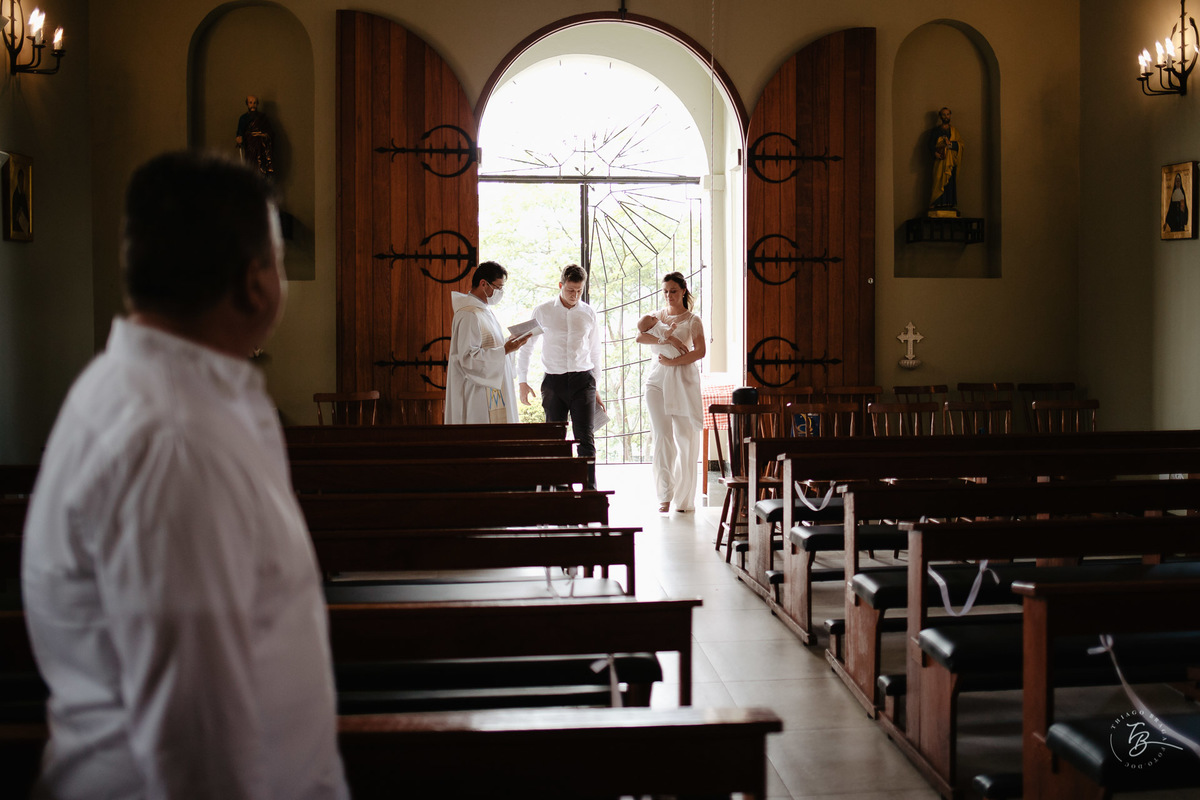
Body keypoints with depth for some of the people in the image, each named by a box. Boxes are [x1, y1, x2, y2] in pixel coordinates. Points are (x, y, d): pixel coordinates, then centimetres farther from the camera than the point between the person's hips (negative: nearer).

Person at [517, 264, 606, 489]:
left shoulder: (588, 313, 8)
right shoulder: (542, 312, 2)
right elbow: (526, 346, 11)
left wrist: (596, 389, 17)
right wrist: (522, 381, 6)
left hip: (583, 379, 1)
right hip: (554, 380, 0)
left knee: (586, 438, -7)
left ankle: (590, 489, -6)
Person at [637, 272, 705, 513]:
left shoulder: (692, 320, 4)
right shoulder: (657, 316, 12)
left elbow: (700, 351, -8)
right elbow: (640, 337, -6)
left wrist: (672, 361, -15)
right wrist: (669, 338, -15)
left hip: (684, 381, -2)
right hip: (658, 380, 2)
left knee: (685, 438, -2)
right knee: (661, 436, -5)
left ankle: (684, 497, 8)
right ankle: (665, 495, -1)